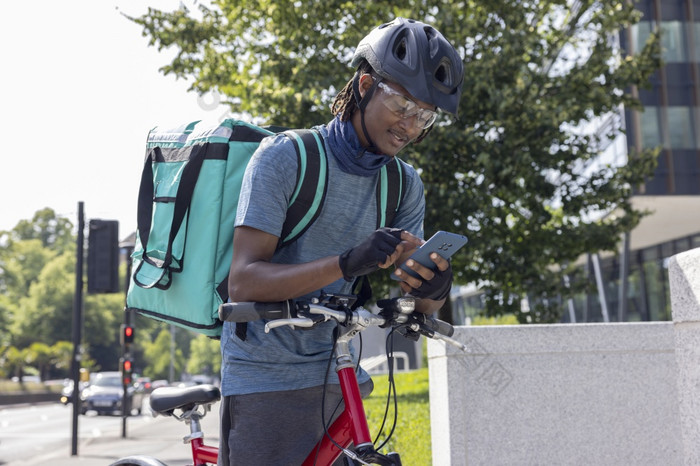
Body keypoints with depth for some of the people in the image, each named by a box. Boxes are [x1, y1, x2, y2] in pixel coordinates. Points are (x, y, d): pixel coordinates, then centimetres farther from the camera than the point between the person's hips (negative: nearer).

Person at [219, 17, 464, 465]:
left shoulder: (406, 186, 6)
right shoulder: (285, 157, -10)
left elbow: (412, 303, 2)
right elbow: (244, 282, -18)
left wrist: (432, 289, -23)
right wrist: (347, 263, -32)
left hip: (340, 378, 5)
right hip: (268, 381, -5)